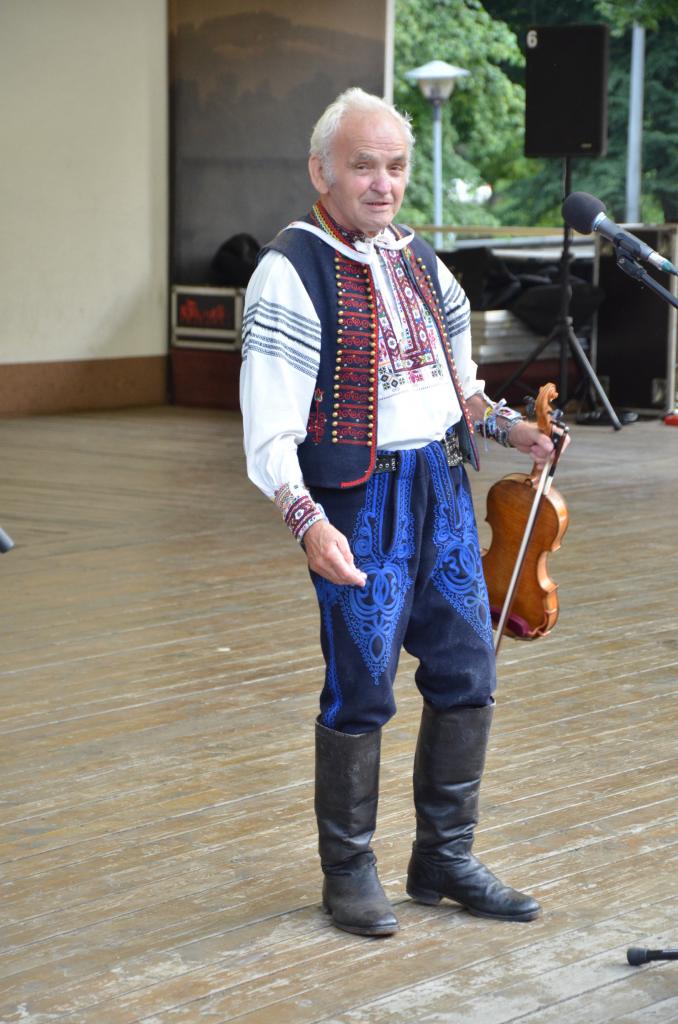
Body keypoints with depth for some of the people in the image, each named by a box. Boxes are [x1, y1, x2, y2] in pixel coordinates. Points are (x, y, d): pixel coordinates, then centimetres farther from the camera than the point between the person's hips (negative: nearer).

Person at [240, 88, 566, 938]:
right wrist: (306, 522, -31)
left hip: (444, 486, 7)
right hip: (360, 500, -7)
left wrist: (509, 428, 11)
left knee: (466, 673, 8)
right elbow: (270, 428, -18)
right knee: (361, 689, -2)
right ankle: (348, 871, 15)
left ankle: (445, 858, 23)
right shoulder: (291, 272, -11)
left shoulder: (417, 260, 13)